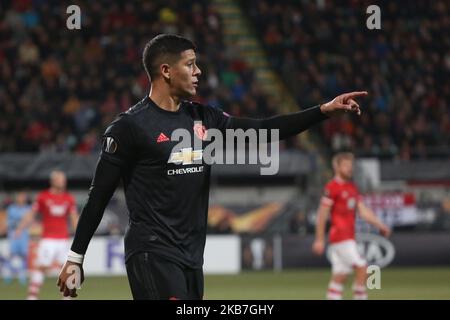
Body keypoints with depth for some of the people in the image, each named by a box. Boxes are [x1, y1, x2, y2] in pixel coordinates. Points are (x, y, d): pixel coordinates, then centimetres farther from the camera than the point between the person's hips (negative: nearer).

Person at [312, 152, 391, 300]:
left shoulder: (352, 187, 16)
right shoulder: (332, 187, -10)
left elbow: (363, 211, 16)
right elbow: (322, 214, -10)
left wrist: (380, 225, 7)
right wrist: (319, 239, -10)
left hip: (349, 237, 8)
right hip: (340, 236, -8)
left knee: (340, 276, 8)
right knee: (361, 268, -13)